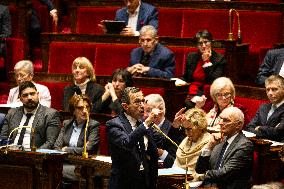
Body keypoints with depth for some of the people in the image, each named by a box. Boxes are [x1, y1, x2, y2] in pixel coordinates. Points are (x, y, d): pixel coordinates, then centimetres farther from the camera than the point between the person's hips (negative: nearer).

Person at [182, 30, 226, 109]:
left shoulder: (219, 59, 0)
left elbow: (214, 81, -8)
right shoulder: (191, 57, 14)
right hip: (192, 94, 4)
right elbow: (185, 78, 24)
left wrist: (206, 61, -9)